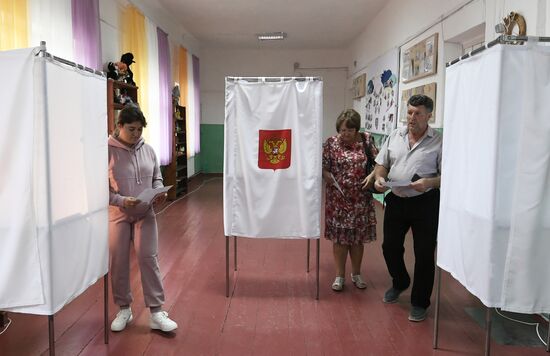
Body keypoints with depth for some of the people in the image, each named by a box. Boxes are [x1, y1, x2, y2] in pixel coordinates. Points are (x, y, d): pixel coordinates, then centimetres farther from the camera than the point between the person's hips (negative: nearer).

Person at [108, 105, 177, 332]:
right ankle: (124, 309, 27)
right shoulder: (107, 151, -10)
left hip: (145, 214, 3)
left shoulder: (147, 149, 3)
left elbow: (156, 178, 11)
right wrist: (122, 201, -25)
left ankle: (156, 313, 10)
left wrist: (158, 193, -9)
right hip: (117, 215, -2)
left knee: (149, 260, 2)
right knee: (118, 262, 8)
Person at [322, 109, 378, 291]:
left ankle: (356, 274, 30)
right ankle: (340, 275, 22)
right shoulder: (331, 143, -2)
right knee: (339, 237, 5)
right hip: (338, 199, -1)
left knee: (358, 237, 12)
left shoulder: (366, 140, 1)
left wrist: (372, 175, -13)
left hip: (361, 199, 1)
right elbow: (322, 167, -2)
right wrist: (329, 177, -21)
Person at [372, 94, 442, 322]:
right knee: (390, 247, 13)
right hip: (396, 200, 4)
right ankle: (399, 283, 42)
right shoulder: (395, 136, 7)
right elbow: (381, 164, 11)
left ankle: (420, 303, 21)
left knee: (424, 254, 4)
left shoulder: (439, 142, -7)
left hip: (424, 203, -4)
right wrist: (379, 178, -9)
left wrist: (429, 182, -25)